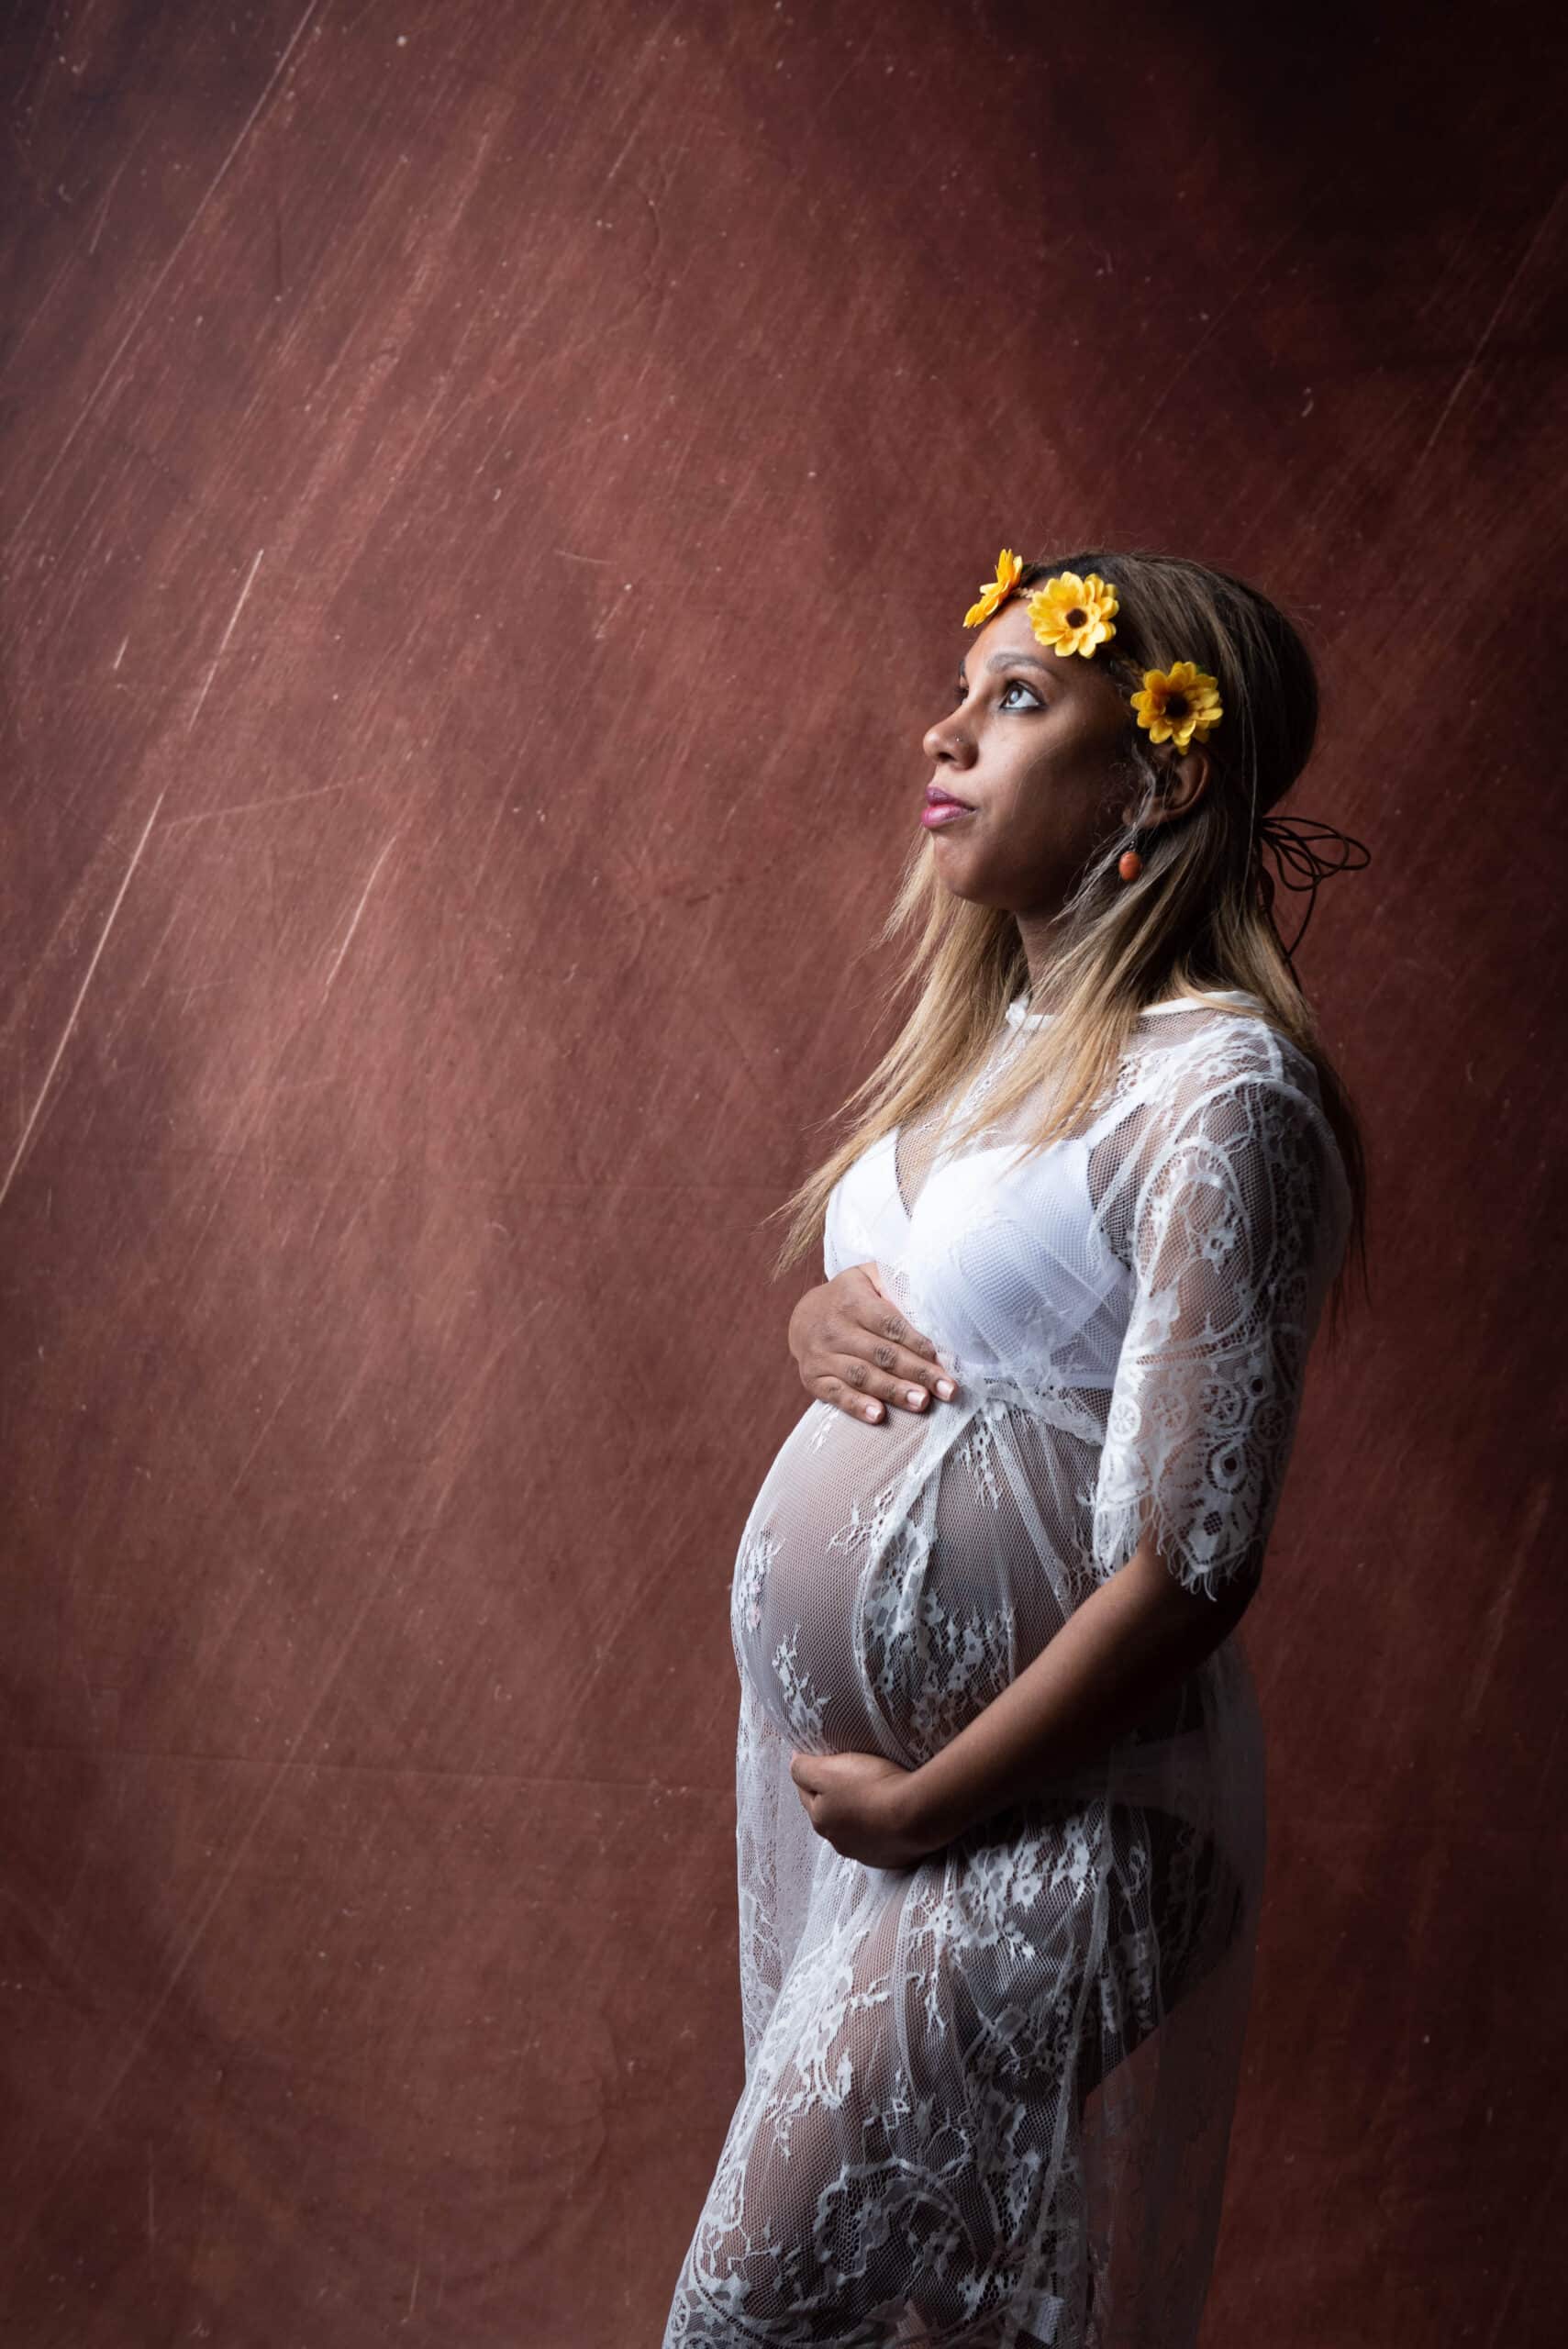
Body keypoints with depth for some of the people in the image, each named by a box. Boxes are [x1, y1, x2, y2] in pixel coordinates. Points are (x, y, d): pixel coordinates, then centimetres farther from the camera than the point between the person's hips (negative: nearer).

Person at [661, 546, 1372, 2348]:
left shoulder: (1215, 1088, -20)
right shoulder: (991, 1030, 8)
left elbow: (1188, 1568, -22)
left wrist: (922, 1801, -15)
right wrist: (818, 1320, -2)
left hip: (1028, 1807, -8)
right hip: (828, 1741, 8)